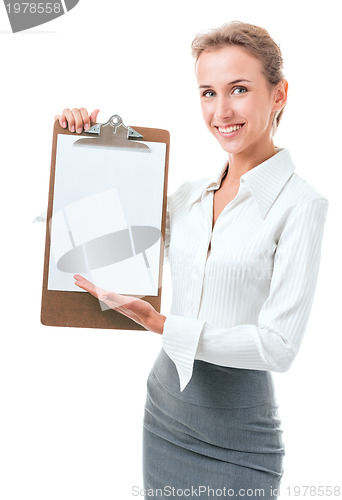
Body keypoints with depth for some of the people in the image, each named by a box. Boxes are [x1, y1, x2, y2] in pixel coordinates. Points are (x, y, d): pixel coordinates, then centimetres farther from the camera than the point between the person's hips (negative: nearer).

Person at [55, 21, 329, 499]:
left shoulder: (301, 204, -15)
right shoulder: (189, 195, 2)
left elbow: (278, 344, -18)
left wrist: (160, 324, -22)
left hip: (239, 430, -5)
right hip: (166, 409, 5)